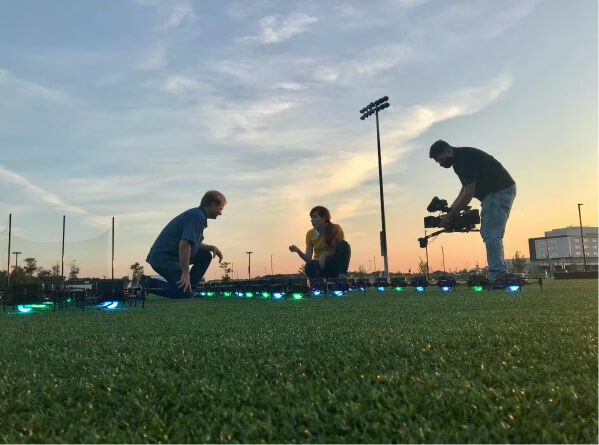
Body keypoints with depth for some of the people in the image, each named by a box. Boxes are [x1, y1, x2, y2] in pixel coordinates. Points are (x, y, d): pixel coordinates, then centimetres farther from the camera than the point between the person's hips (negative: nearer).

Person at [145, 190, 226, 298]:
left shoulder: (198, 215, 16)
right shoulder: (197, 216, -16)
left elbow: (194, 244, 25)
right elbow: (184, 244, -28)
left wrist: (212, 248, 8)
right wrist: (185, 273, -25)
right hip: (163, 258, -10)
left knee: (205, 256, 14)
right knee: (184, 293, -18)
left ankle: (188, 288, 9)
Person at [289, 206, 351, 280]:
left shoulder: (336, 228, -3)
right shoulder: (310, 234, 3)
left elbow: (341, 250, -7)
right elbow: (308, 259, -1)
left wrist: (324, 255, -20)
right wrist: (298, 251, -20)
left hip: (335, 265, 0)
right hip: (320, 265, 0)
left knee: (344, 244, -28)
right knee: (310, 266, -36)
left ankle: (342, 276, -30)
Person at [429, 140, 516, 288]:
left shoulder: (465, 158, -21)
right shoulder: (460, 159, 11)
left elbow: (468, 193, -23)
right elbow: (465, 190, 17)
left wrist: (450, 216, -16)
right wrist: (450, 209, 7)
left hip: (500, 191, -11)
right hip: (493, 192, 11)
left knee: (491, 235, -14)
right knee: (488, 233, 11)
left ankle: (496, 278, -15)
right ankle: (501, 275, 12)